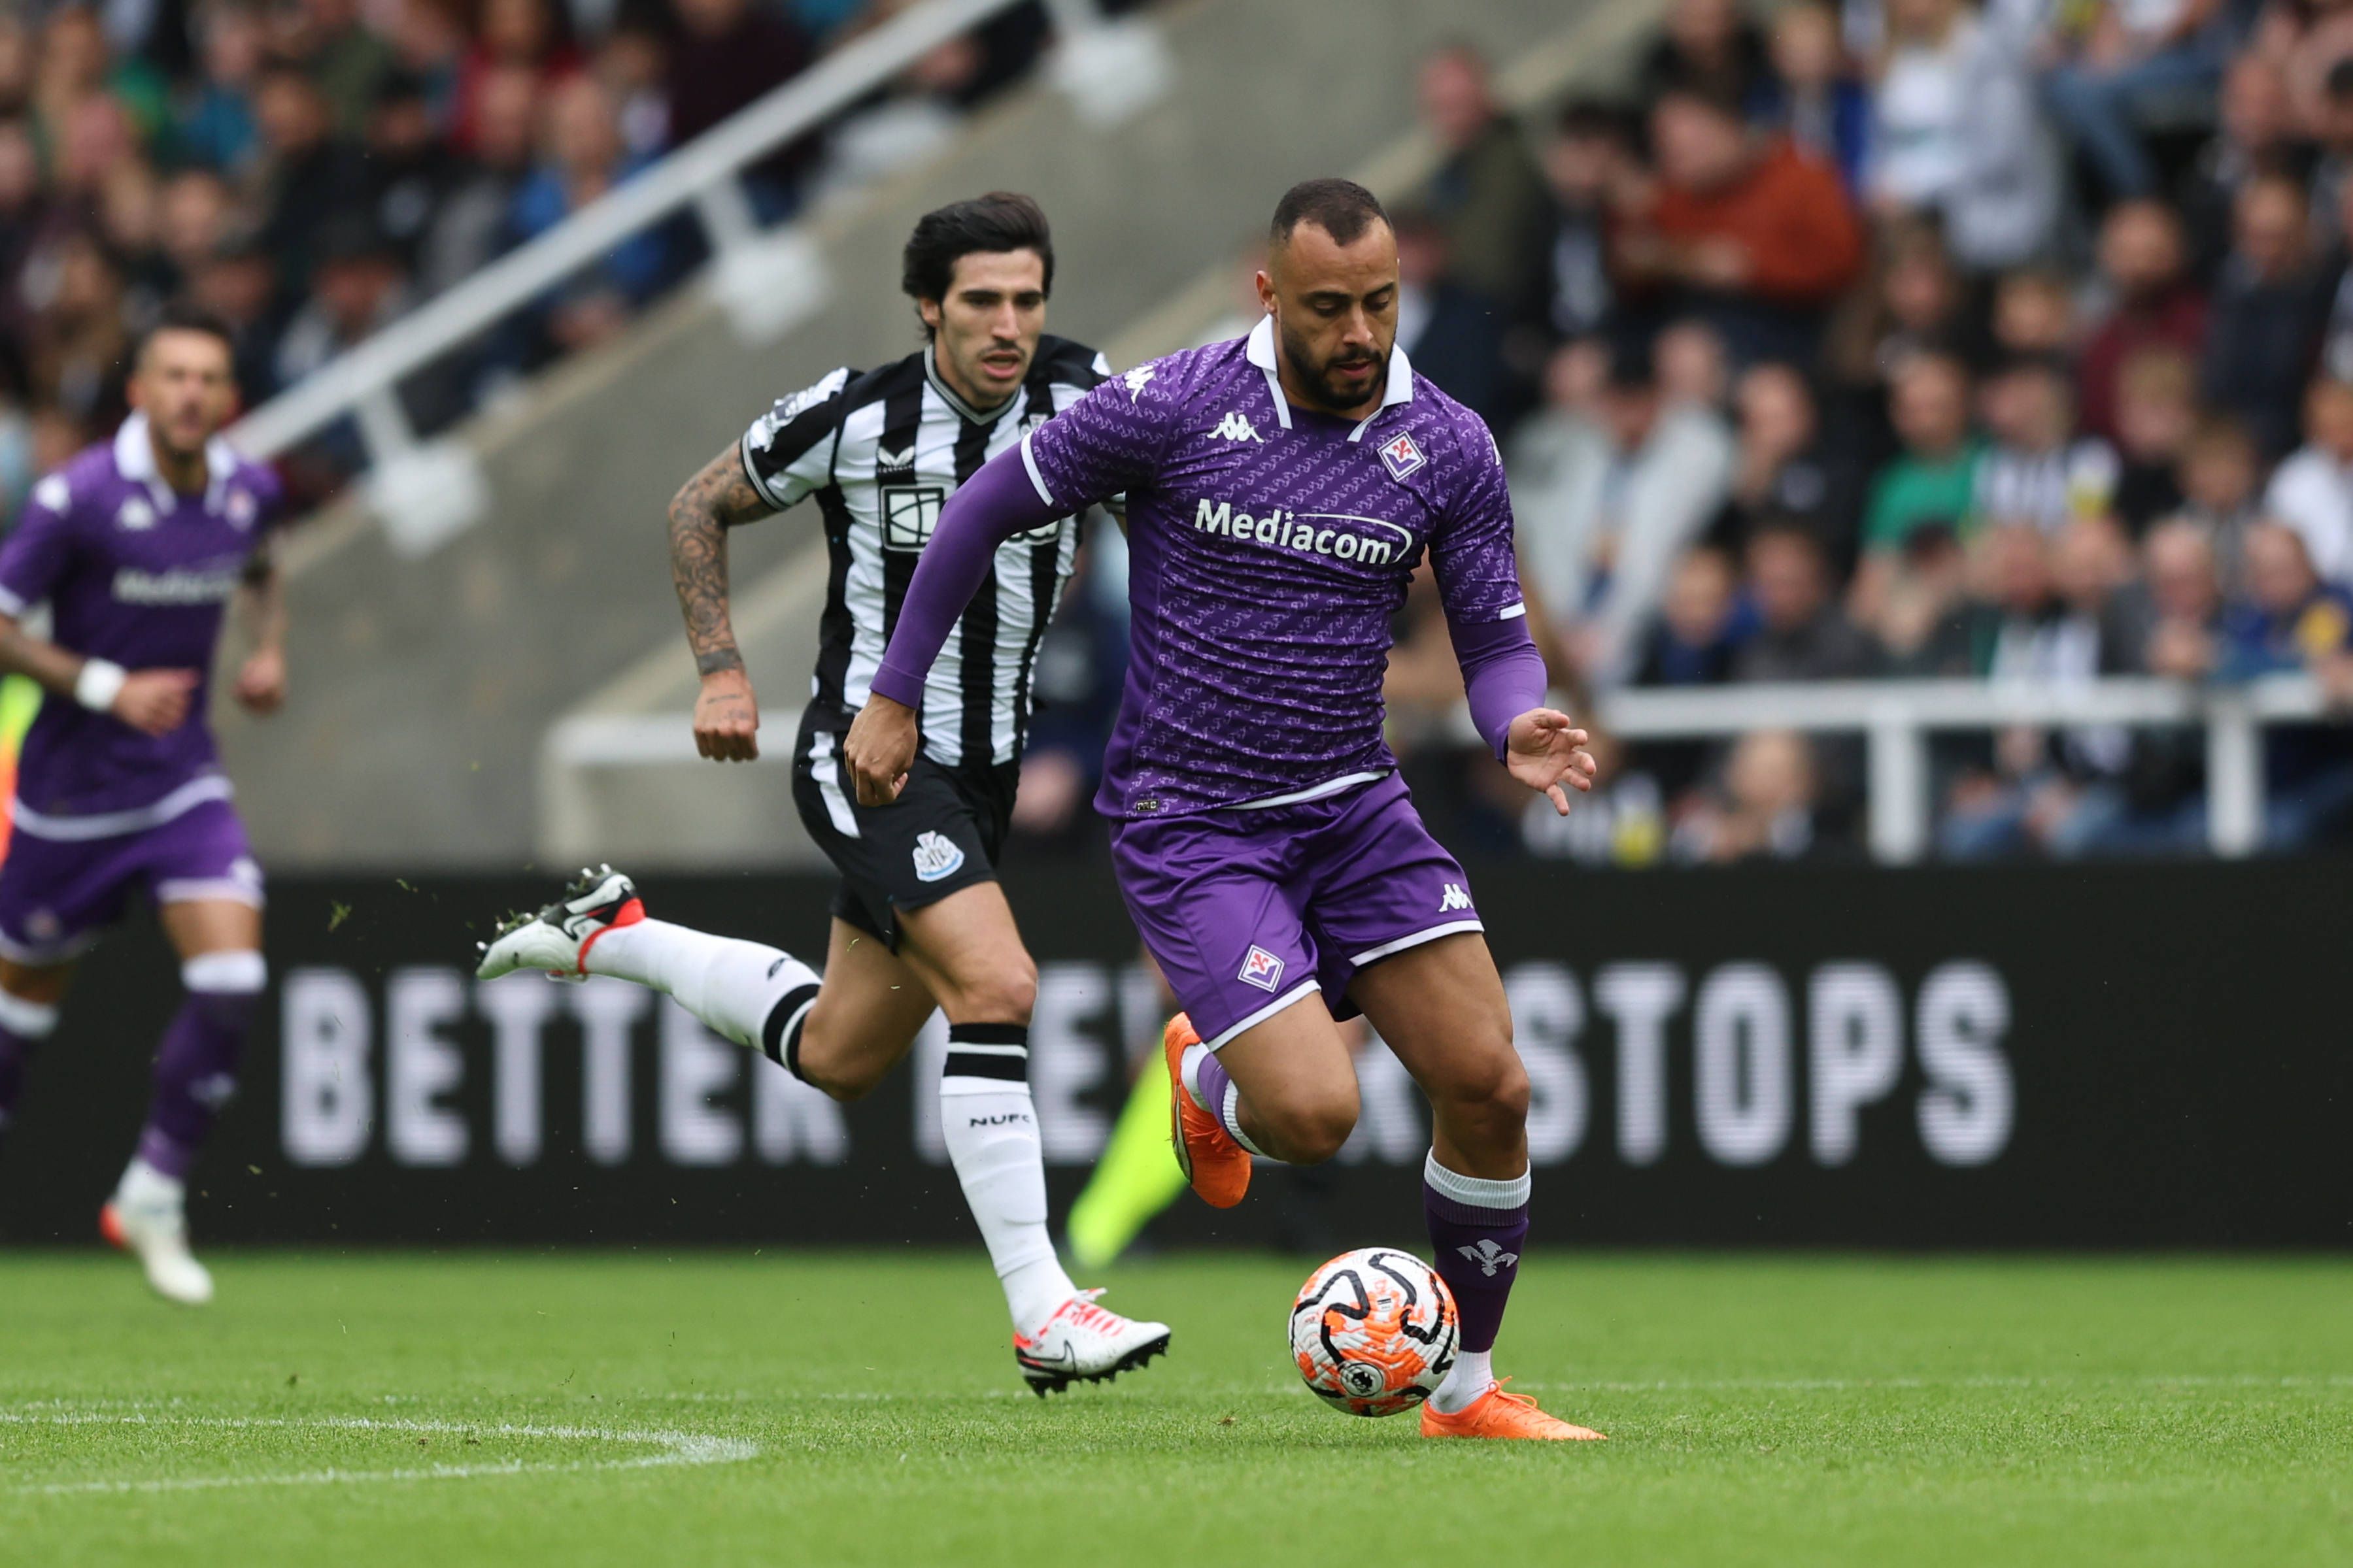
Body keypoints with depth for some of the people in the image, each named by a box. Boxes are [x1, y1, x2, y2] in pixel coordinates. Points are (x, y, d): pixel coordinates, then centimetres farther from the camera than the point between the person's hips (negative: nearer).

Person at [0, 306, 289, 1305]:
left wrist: (269, 648, 3)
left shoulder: (249, 491, -2)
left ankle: (154, 1196, 3)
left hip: (184, 784, 4)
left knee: (231, 987, -14)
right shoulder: (81, 498, -19)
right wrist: (106, 687, -23)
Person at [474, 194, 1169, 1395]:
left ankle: (610, 935, 39)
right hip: (865, 752, -6)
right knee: (996, 986, -26)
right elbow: (700, 509, 3)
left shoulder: (1084, 397, -5)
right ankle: (1041, 1315, -24)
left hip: (985, 774, 6)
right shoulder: (856, 417, -13)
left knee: (837, 1058, 17)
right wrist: (721, 670, -7)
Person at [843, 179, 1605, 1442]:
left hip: (1352, 811, 4)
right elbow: (987, 509, 0)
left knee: (1489, 1086, -8)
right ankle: (1208, 1081, 20)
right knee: (1314, 1113, -19)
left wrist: (1520, 729, -19)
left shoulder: (1447, 448, -1)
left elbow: (1496, 642, 5)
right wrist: (895, 697, 3)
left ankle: (1468, 1392, 12)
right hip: (1186, 828, -4)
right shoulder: (1172, 408, -11)